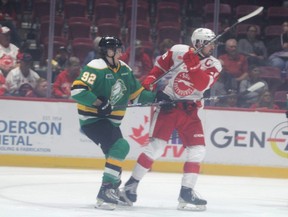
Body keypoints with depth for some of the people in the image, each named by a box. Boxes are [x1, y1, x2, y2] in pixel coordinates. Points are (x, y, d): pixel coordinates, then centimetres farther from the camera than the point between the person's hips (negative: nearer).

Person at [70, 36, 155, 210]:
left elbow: (136, 93, 16)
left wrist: (154, 97, 2)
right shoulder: (97, 68, -19)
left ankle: (113, 189, 42)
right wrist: (99, 104, -29)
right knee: (120, 146, -25)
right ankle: (106, 190, -26)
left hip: (111, 120, 9)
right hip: (93, 119, -9)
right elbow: (77, 90, -27)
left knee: (117, 154, 21)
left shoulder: (124, 69, 7)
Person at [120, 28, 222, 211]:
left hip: (189, 110, 3)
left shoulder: (214, 64, -1)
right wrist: (148, 83, -3)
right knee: (156, 146, -11)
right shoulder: (178, 51, -5)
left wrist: (192, 65, -27)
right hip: (168, 103, -3)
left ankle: (187, 192, 4)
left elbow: (202, 85, -18)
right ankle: (131, 185, 1)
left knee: (197, 150, -6)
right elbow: (159, 67, 9)